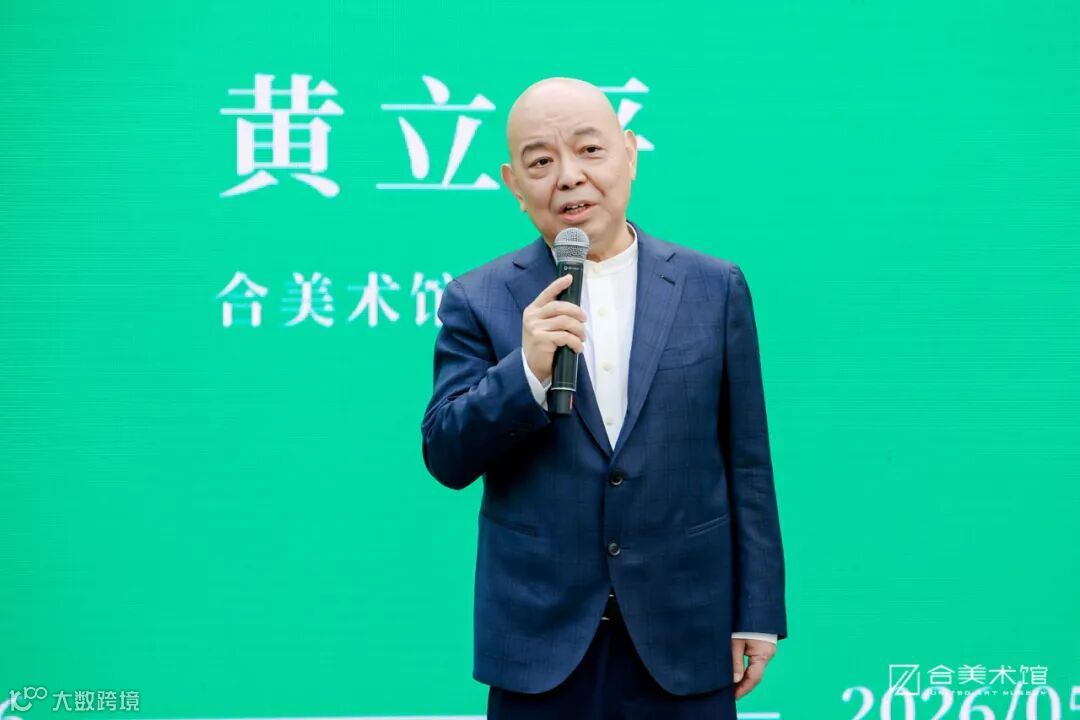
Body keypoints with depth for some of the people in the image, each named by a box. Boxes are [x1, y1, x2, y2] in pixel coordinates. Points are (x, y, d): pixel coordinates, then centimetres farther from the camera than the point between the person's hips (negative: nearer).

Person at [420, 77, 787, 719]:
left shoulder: (714, 288, 3)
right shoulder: (479, 300, 1)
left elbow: (746, 465, 4)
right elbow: (446, 459, -4)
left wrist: (757, 614, 4)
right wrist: (527, 370, -19)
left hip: (685, 638, 1)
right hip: (541, 642, 0)